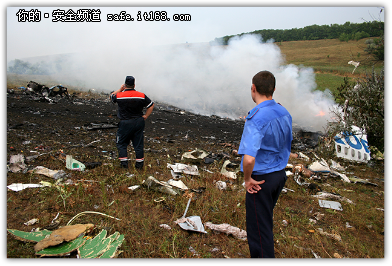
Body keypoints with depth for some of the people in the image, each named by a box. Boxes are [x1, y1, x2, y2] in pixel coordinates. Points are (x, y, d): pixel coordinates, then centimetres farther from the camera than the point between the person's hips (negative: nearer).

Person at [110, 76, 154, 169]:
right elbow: (151, 105, 2)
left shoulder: (119, 95, -9)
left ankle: (124, 162, 13)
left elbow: (111, 96, 13)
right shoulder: (141, 95, -4)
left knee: (121, 143, 15)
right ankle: (139, 163, 17)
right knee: (138, 143, 11)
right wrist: (145, 116, 6)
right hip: (139, 122, 2)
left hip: (125, 123, -2)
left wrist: (120, 89, 19)